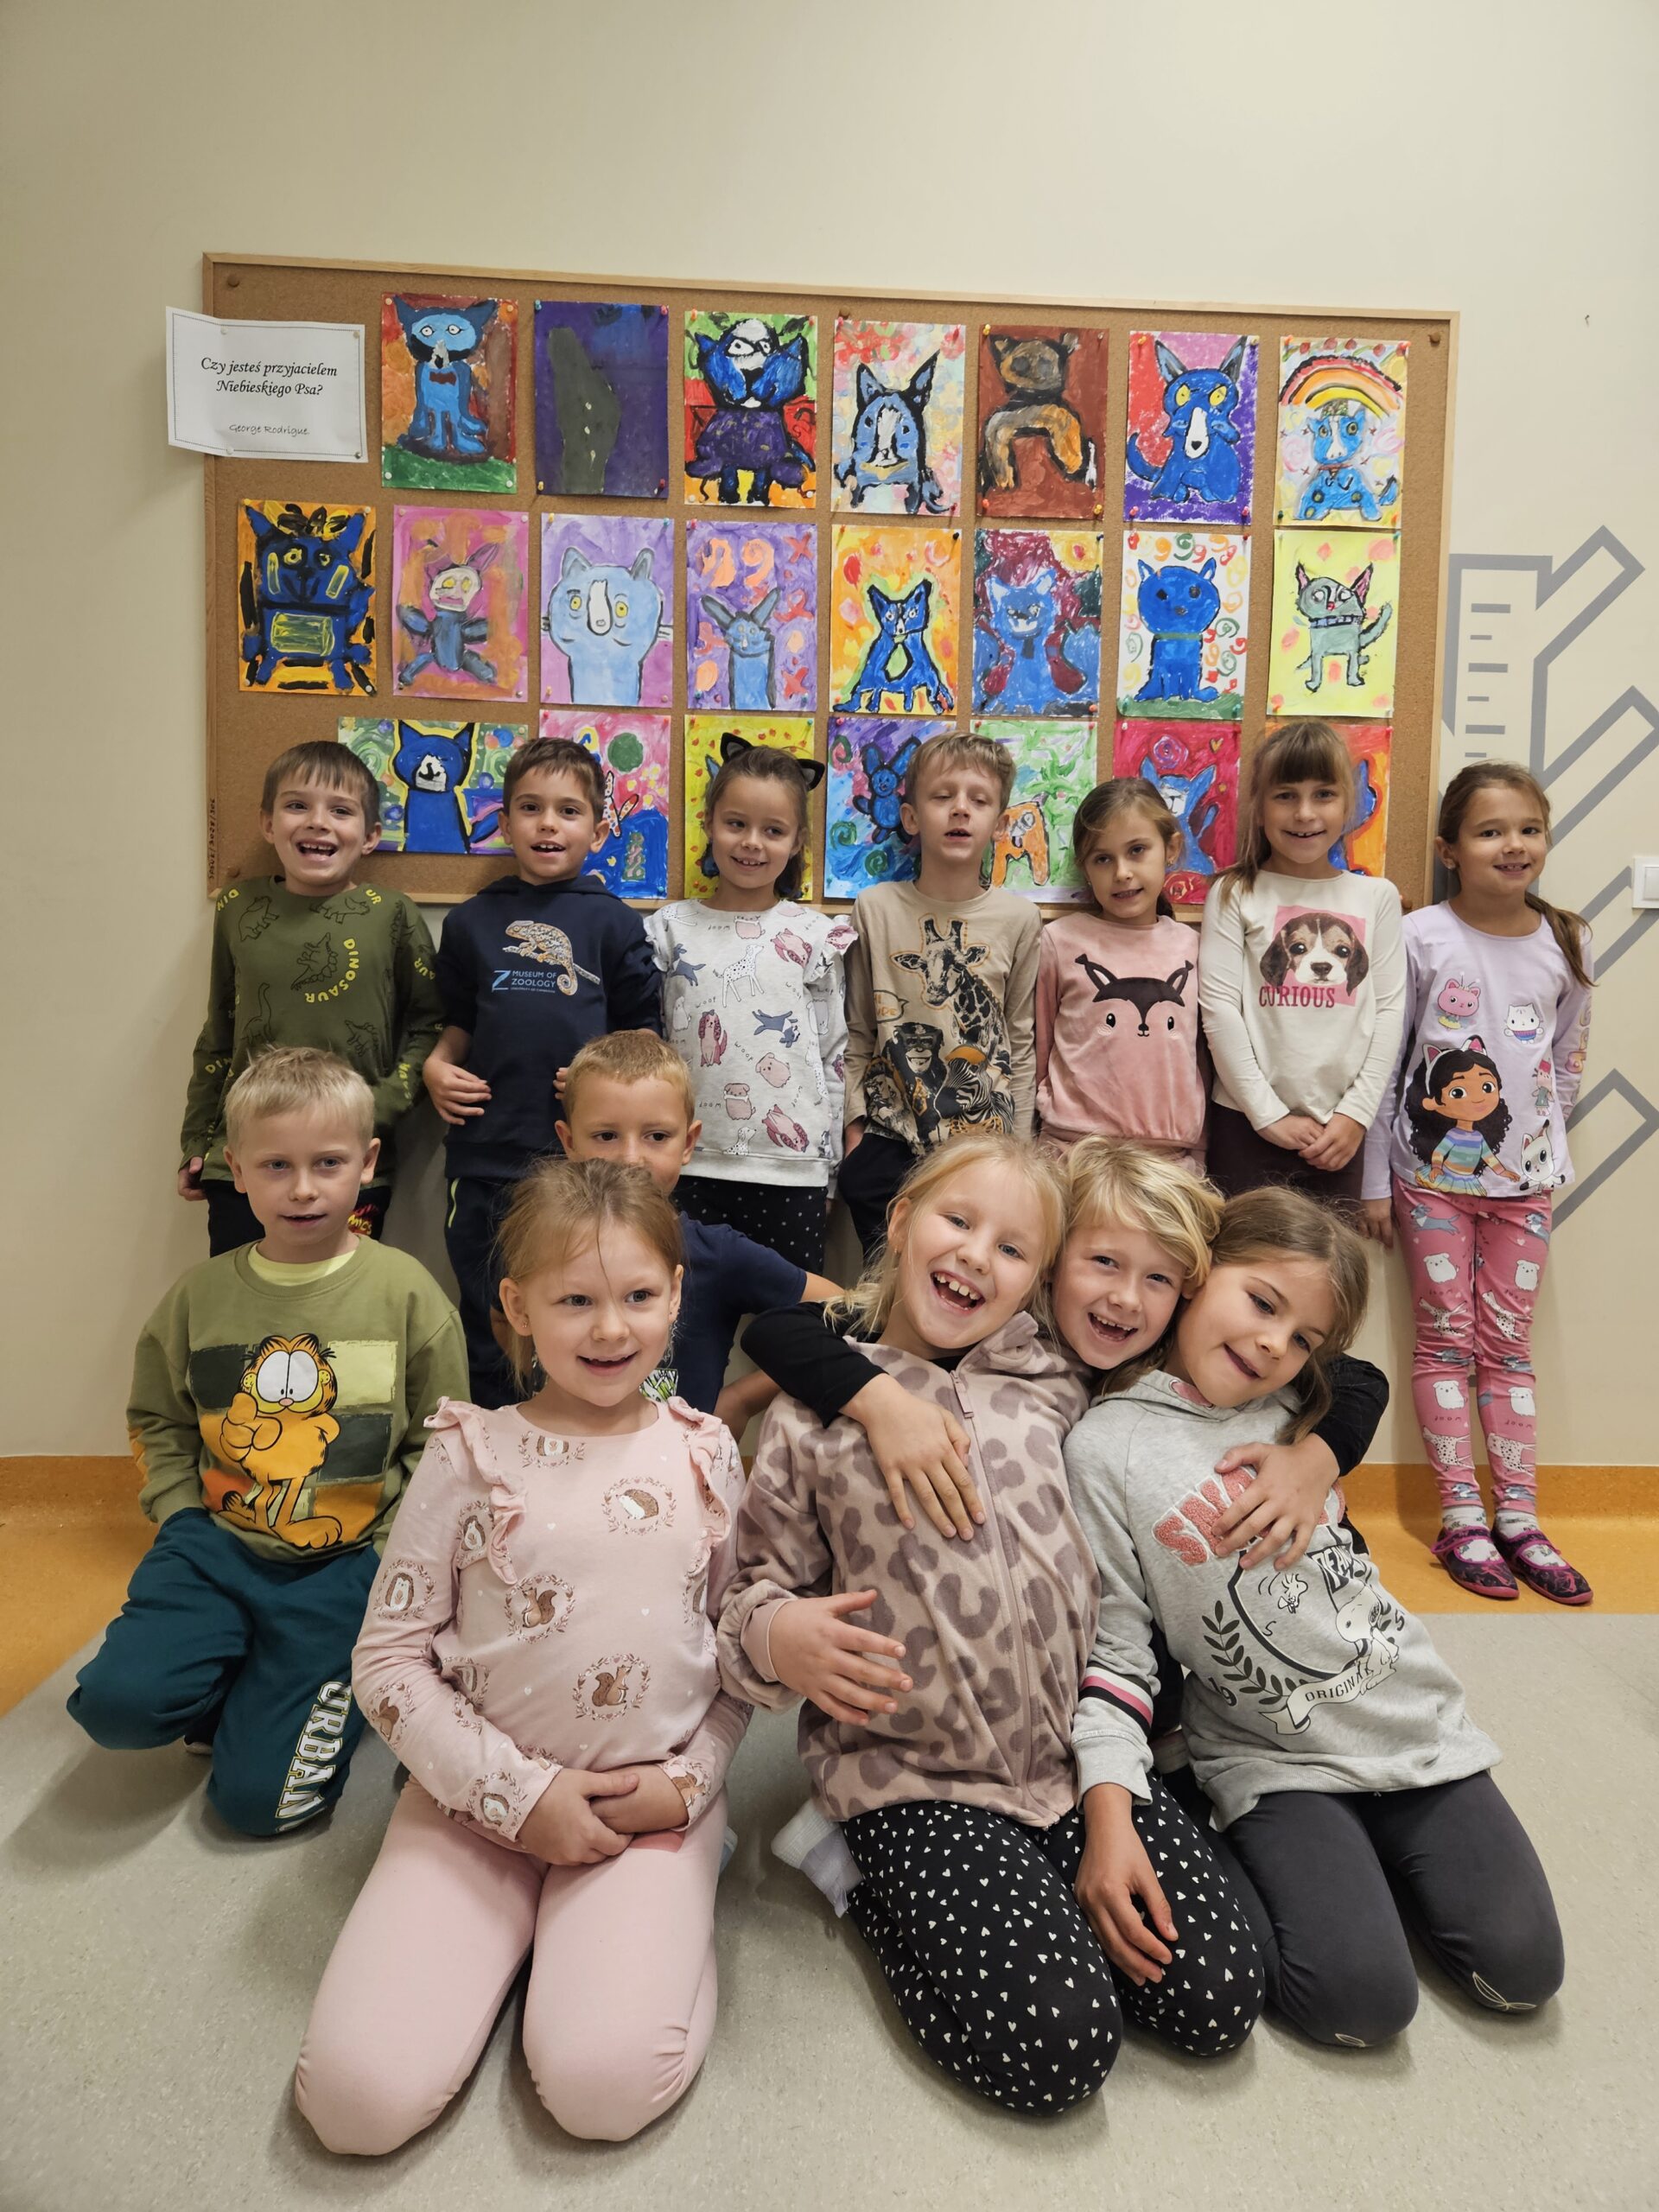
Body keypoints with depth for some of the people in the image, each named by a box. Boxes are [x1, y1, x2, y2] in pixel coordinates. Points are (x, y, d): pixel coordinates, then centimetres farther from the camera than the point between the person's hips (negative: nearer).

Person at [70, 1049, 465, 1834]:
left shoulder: (405, 1291, -7)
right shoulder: (202, 1295, 1)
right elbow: (157, 1420, 15)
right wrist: (182, 1518, 2)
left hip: (345, 1564, -3)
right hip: (218, 1543, 3)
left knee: (257, 1797, -8)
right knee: (116, 1702, -21)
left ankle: (333, 1678, 23)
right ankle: (250, 1680, 11)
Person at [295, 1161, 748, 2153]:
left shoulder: (705, 1453, -1)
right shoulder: (473, 1456, -7)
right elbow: (389, 1658, -5)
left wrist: (687, 1782, -6)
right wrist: (518, 1793, -11)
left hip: (657, 1800, 0)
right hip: (481, 1794, 0)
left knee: (605, 2085, -20)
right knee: (362, 2094, -13)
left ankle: (662, 1921, 11)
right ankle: (513, 1926, 14)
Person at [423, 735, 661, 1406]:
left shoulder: (612, 922, 4)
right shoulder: (472, 922, 10)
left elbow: (643, 1025, 6)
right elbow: (458, 1020, 19)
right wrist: (437, 1065, 0)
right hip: (486, 1150, 2)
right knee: (488, 1326, 12)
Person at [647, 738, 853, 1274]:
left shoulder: (815, 935, 3)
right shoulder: (671, 929, 5)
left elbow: (836, 1059, 6)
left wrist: (828, 1171, 5)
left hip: (789, 1169, -1)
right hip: (691, 1164, 1)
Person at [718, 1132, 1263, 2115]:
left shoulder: (1051, 1385, 5)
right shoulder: (814, 1413, -3)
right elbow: (761, 1583, 2)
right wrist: (776, 1635, -19)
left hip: (1080, 1759, 4)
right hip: (914, 1781, -3)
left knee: (1219, 2002, -8)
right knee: (1056, 2046, -16)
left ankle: (1025, 1889, 15)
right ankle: (870, 1878, 9)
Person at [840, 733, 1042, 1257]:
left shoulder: (1020, 919, 0)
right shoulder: (875, 909, -1)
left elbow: (1022, 1041, 6)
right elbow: (856, 1033, 5)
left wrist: (1018, 1147, 6)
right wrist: (854, 1129, 2)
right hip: (888, 1141, 0)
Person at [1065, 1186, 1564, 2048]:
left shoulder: (1298, 1417, 2)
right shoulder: (1107, 1445, -13)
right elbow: (1113, 1648, -12)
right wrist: (1111, 1814, -22)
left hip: (1416, 1726, 5)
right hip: (1276, 1766, -5)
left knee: (1522, 1967, -2)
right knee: (1362, 1998, -18)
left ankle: (1368, 1853, 22)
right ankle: (1226, 1869, 6)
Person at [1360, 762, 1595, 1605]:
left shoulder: (1566, 944, 2)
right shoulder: (1422, 937, -7)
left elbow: (1568, 1061, 14)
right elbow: (1382, 1061, -5)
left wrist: (1545, 1146, 8)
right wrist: (1376, 1179, -5)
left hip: (1525, 1177, 3)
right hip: (1432, 1173, -2)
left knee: (1509, 1345, 7)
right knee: (1446, 1339, 3)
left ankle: (1518, 1519, 14)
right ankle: (1460, 1519, 9)